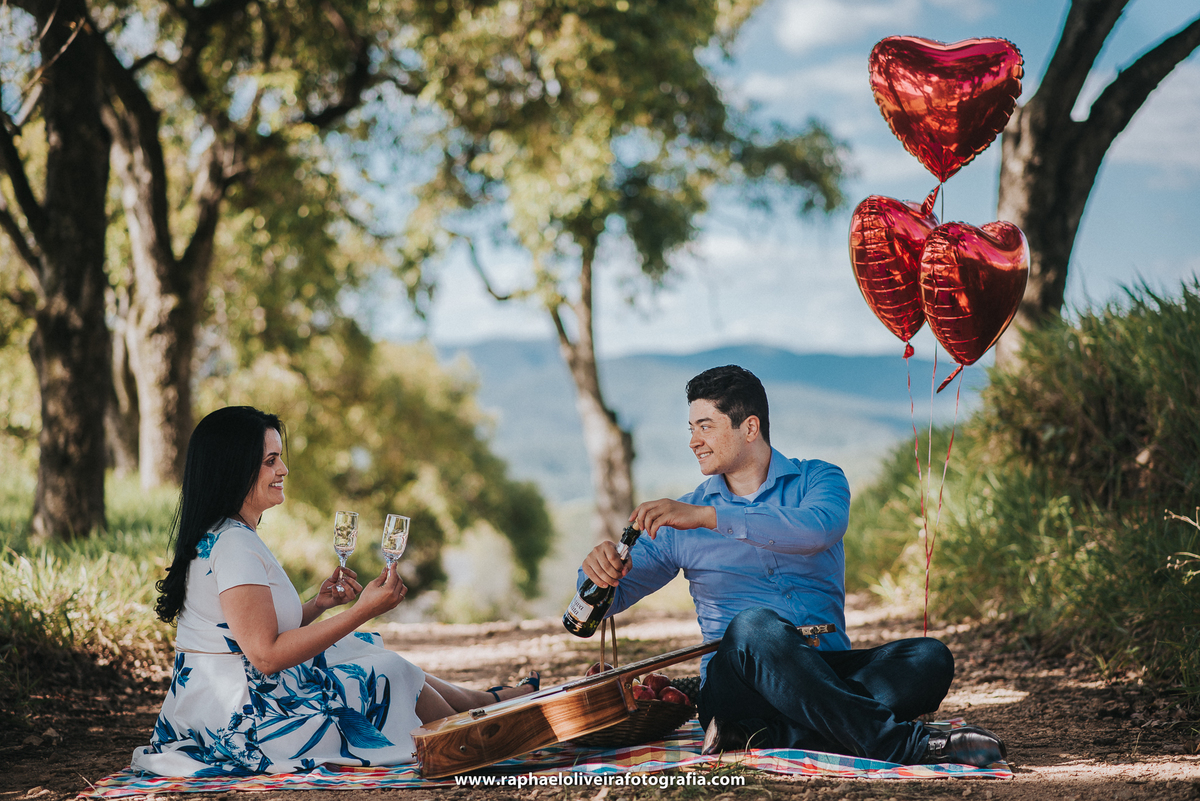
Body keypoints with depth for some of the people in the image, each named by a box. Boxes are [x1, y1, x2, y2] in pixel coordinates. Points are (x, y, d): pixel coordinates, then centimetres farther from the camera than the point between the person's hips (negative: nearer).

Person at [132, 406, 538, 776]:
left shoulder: (219, 536, 11)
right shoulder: (234, 545, -22)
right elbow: (266, 655, -25)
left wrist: (318, 605, 6)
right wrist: (362, 611, -22)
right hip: (238, 718, -10)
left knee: (382, 661, 17)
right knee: (389, 675, 4)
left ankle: (491, 699, 35)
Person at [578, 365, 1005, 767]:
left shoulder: (818, 480, 11)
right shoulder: (680, 522, 15)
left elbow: (818, 528, -15)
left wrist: (706, 517, -22)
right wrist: (603, 567, -11)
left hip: (829, 671, 1)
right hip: (735, 677, -1)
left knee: (930, 657, -26)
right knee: (753, 625, -36)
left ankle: (770, 736, -37)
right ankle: (900, 742, -40)